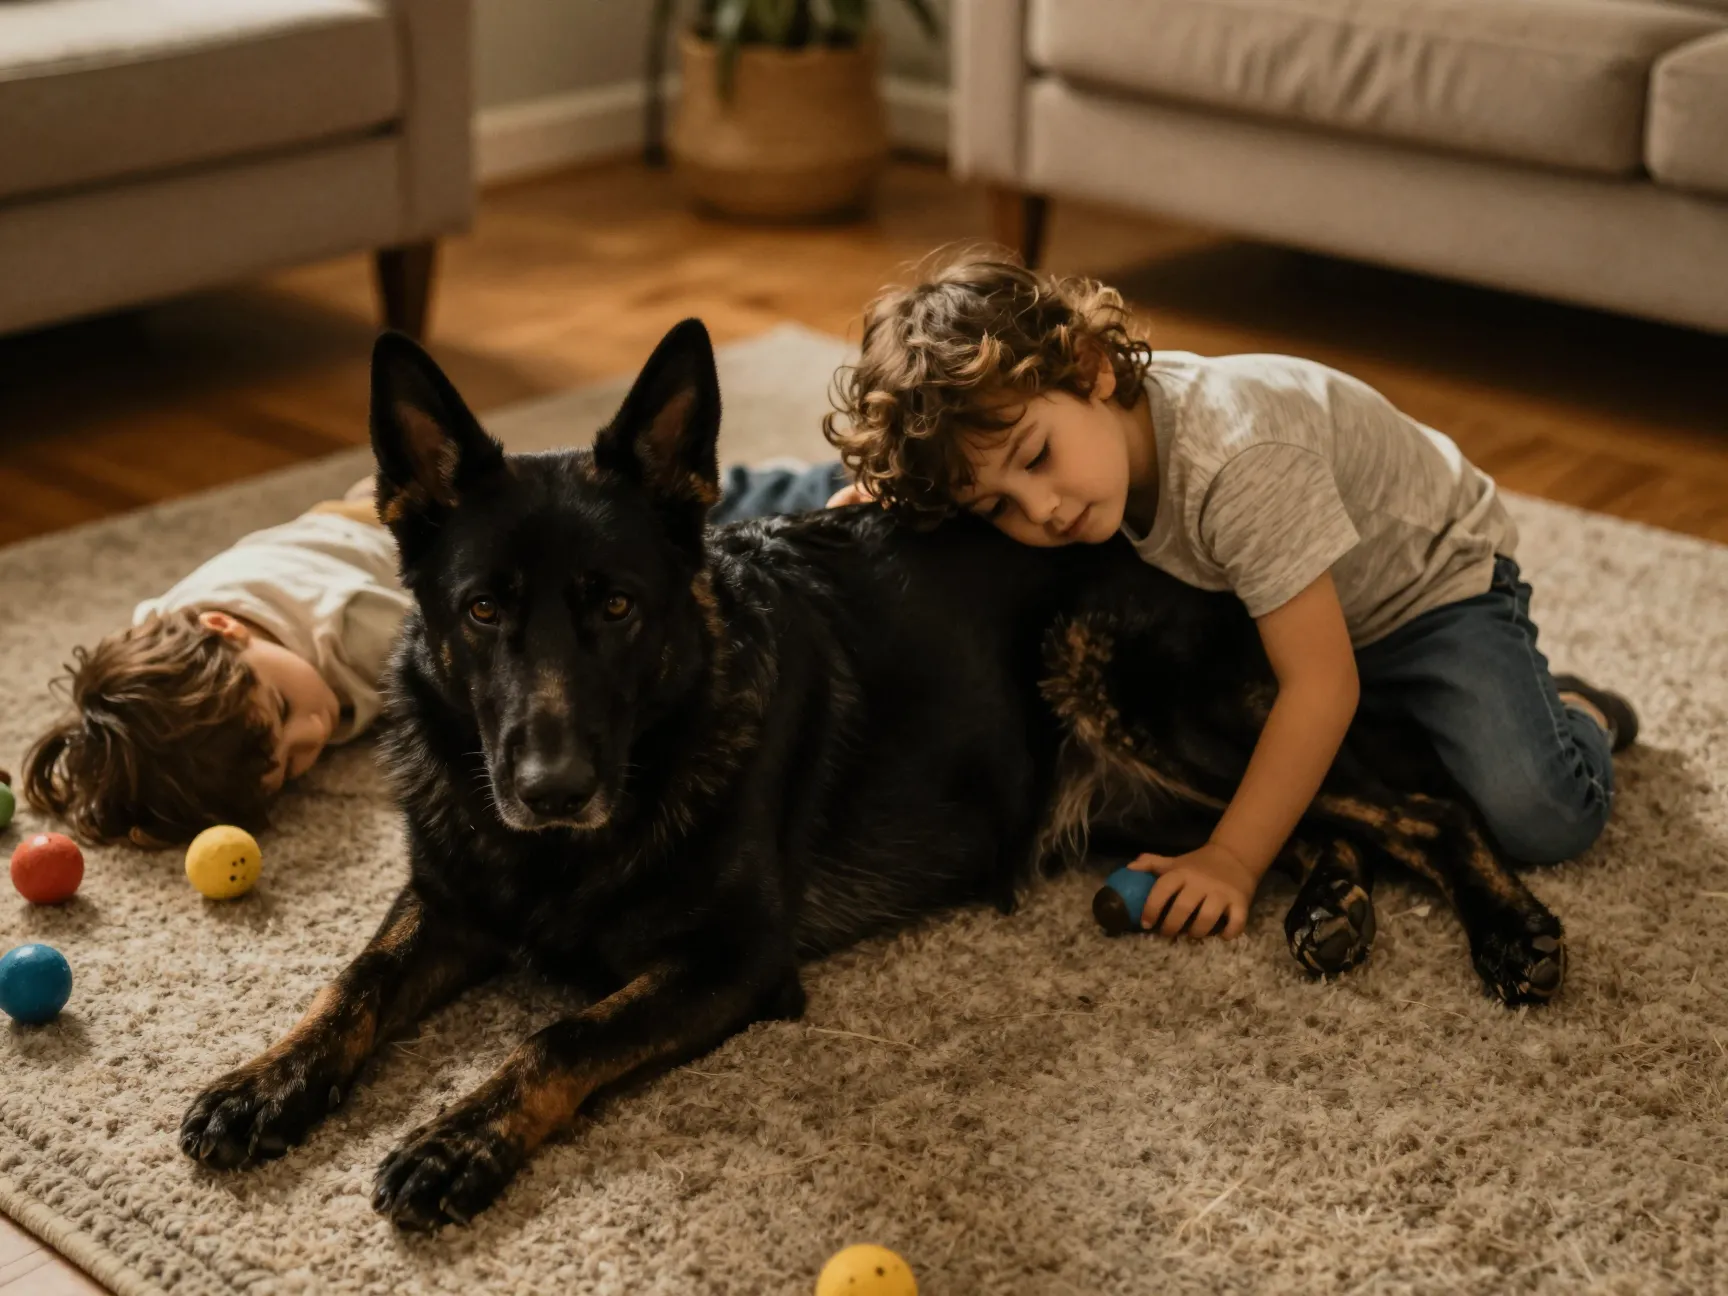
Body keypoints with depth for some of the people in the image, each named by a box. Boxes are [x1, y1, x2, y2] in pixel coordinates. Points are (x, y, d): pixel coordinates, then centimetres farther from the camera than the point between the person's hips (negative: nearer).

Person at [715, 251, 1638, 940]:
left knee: (1541, 817, -23)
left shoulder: (1238, 460, -42)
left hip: (1429, 582, -6)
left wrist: (1230, 861, -39)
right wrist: (898, 498, -17)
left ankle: (1568, 716, 8)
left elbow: (1321, 682, -38)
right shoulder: (1059, 434, -21)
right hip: (1253, 600, 6)